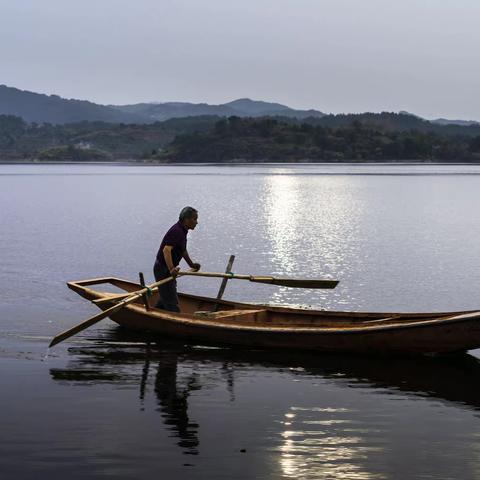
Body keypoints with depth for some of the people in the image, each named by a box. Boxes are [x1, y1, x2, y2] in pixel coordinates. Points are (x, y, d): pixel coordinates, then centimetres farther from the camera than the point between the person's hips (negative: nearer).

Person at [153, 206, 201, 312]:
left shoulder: (182, 231, 8)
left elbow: (182, 250, 24)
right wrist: (171, 269, -47)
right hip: (163, 269, -11)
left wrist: (191, 264, 22)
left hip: (168, 269, 11)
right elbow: (166, 250, -37)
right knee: (172, 303, -8)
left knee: (165, 299, 24)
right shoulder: (177, 231, -24)